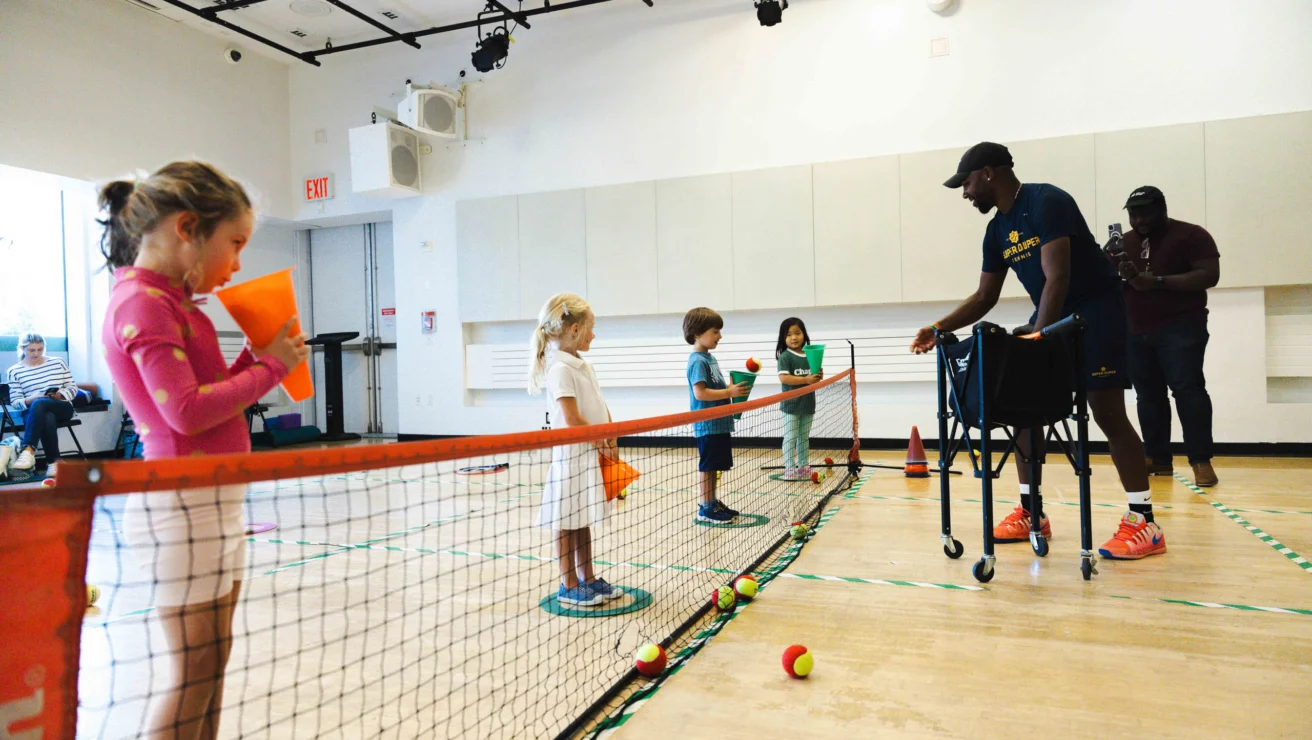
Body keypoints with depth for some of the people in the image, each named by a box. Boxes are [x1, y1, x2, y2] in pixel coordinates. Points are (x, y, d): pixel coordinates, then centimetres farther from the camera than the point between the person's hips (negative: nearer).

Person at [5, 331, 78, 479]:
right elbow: (15, 402, 3)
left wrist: (61, 394, -12)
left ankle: (28, 450, -42)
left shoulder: (57, 362, 10)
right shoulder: (14, 371, 7)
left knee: (38, 404, -36)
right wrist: (30, 400, -18)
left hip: (62, 408, 0)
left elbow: (73, 387, 9)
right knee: (48, 419, -38)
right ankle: (54, 462, -37)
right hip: (33, 412, 0)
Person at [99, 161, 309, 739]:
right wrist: (271, 366, -13)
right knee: (193, 674, -1)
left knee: (212, 664, 17)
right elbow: (188, 411, -22)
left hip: (213, 502, 10)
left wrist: (257, 356, 2)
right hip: (183, 506, -10)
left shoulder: (168, 301, 14)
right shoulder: (143, 302, -14)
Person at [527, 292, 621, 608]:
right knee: (567, 522, 3)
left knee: (584, 520, 17)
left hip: (594, 454, 9)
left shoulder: (584, 366, 13)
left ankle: (587, 579, 27)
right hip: (571, 455, -9)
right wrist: (603, 442, -11)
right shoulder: (559, 369, -15)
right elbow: (572, 420, -20)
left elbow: (602, 409, 14)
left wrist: (610, 443, 3)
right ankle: (569, 586, 14)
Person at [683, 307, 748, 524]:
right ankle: (706, 508, 8)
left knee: (715, 466, 16)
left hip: (719, 423, 9)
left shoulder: (709, 358, 14)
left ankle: (713, 503, 26)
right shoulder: (698, 361, -16)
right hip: (707, 424, -9)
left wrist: (733, 389, 6)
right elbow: (700, 393, -23)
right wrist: (729, 393, -21)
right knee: (707, 466, 0)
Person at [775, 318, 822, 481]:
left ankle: (804, 469, 24)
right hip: (791, 404, -6)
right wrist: (805, 380, -26)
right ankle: (789, 470, 4)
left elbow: (813, 378, 15)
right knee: (790, 438, -1)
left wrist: (818, 377, -9)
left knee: (804, 438, 15)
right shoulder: (785, 356, -9)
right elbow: (783, 378, -20)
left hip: (808, 404, 6)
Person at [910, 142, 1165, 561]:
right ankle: (1031, 513, 11)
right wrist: (939, 328, 0)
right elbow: (985, 296, 11)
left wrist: (1037, 338, -31)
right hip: (1050, 315, 9)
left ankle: (1144, 524, -3)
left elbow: (1057, 277, -27)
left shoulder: (1047, 203, -19)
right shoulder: (997, 229, 7)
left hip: (1096, 308, -8)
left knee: (1108, 412, -12)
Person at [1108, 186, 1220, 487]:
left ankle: (1201, 460, -9)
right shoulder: (1125, 242, 13)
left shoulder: (1191, 235, -2)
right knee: (1148, 394, 5)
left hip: (1181, 328, -5)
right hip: (1137, 332, 5)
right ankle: (1158, 458, 12)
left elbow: (1209, 275, -12)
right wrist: (1117, 275, -11)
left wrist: (1158, 281, -20)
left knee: (1187, 389, -12)